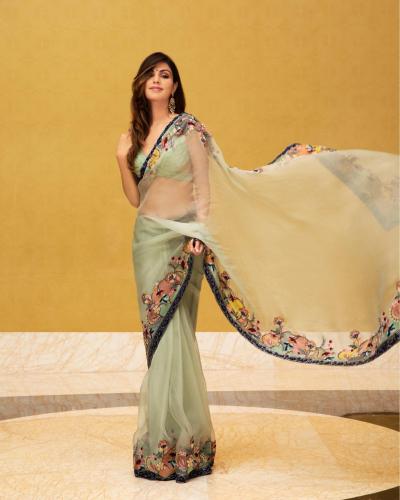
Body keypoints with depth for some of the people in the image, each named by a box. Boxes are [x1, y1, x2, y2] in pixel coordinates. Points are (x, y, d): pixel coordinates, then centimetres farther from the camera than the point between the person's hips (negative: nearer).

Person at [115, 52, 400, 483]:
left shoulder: (188, 128, -5)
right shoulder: (135, 134, 12)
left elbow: (204, 185, -9)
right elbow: (135, 197, 12)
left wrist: (198, 234, -19)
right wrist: (122, 159, -3)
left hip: (179, 241, -6)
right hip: (147, 240, 6)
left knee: (172, 339, -6)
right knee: (158, 339, 10)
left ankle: (178, 446, 4)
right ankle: (161, 436, 21)